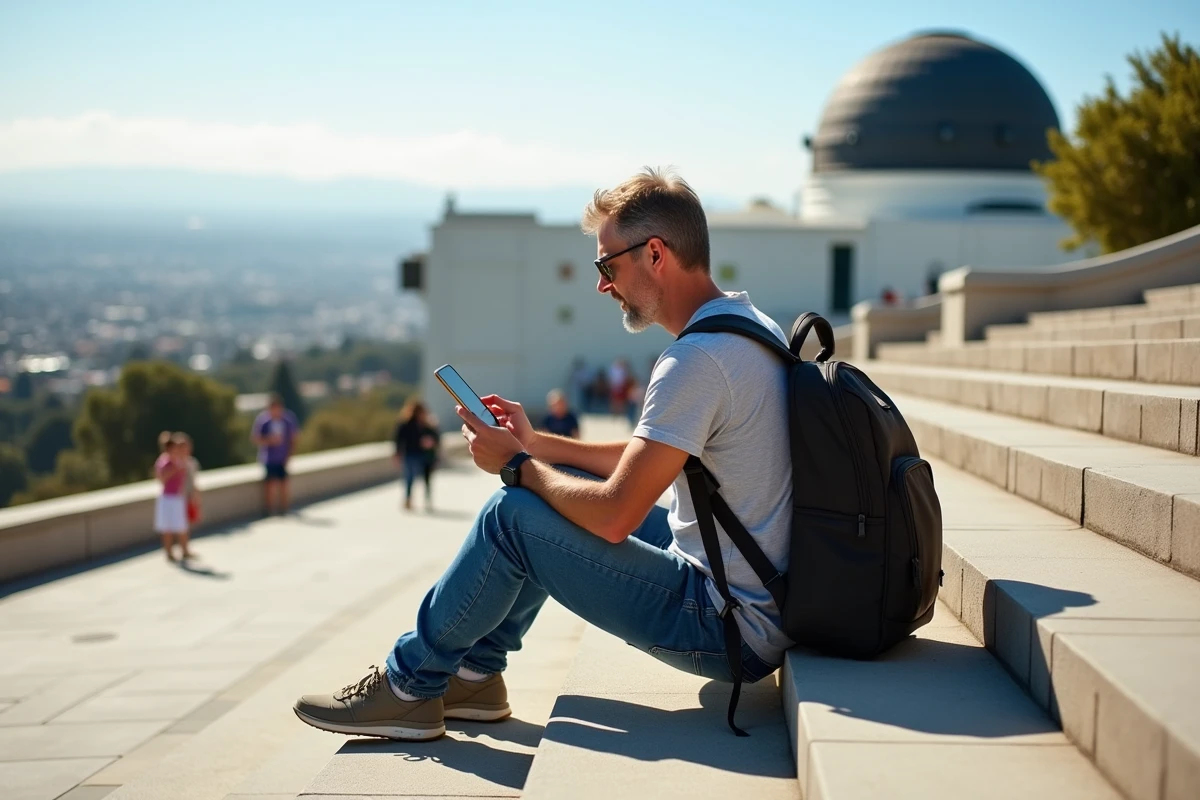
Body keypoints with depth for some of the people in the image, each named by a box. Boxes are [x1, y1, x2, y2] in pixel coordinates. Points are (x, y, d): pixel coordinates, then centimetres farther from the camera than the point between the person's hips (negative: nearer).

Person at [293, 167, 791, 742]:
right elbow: (645, 462, 19)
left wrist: (518, 467, -6)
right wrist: (537, 444, 12)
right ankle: (475, 674, 22)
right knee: (566, 487, 17)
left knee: (512, 516, -10)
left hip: (731, 629, -10)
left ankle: (409, 686, 9)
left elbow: (615, 514, -23)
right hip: (765, 601, 10)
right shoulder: (748, 324, 11)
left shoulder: (698, 358, -22)